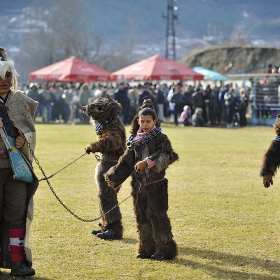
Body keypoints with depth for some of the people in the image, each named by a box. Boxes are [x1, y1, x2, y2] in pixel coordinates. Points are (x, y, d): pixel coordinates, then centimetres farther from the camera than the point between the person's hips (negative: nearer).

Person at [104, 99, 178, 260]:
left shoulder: (160, 138, -5)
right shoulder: (135, 141, 10)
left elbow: (167, 155, -21)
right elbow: (126, 162, 11)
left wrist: (148, 162, -30)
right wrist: (114, 177, 2)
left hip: (156, 185, -6)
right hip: (139, 185, 6)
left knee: (157, 216, -6)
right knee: (142, 217, 9)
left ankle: (165, 249, 2)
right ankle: (147, 248, 18)